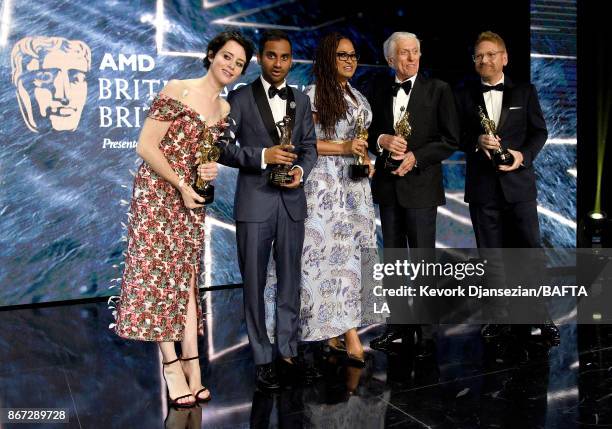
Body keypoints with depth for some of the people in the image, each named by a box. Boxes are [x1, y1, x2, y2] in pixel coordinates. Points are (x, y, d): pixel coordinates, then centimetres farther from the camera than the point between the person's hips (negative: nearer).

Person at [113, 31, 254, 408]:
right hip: (158, 193, -6)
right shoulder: (178, 91, -10)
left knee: (186, 277, 4)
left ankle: (191, 365, 7)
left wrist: (211, 170, -3)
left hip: (192, 198, 6)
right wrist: (181, 185, -14)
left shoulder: (225, 108, 10)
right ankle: (174, 365, 5)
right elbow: (146, 146, -13)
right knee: (159, 273, -3)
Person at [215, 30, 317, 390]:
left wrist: (301, 169, -8)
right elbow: (223, 148, -5)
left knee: (290, 280, 10)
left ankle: (287, 350, 24)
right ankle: (263, 358, 15)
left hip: (292, 201, 4)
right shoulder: (240, 98, 1)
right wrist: (261, 156, -18)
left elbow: (310, 146, 12)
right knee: (254, 283, 3)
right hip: (255, 202, -3)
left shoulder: (301, 101, 12)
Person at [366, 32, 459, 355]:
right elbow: (370, 132, 15)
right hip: (388, 186, 4)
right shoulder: (381, 92, 10)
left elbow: (451, 140, -5)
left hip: (421, 186, -4)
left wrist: (415, 157, -15)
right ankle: (398, 324, 23)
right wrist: (382, 140, -8)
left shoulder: (438, 90, -2)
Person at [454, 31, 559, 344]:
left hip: (519, 181, 0)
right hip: (482, 186, 1)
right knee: (490, 254, 7)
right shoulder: (464, 96, 9)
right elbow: (457, 136, 4)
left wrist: (523, 155, -13)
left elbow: (539, 131, 5)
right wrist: (477, 142, -17)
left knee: (531, 248, 0)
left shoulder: (525, 92, 8)